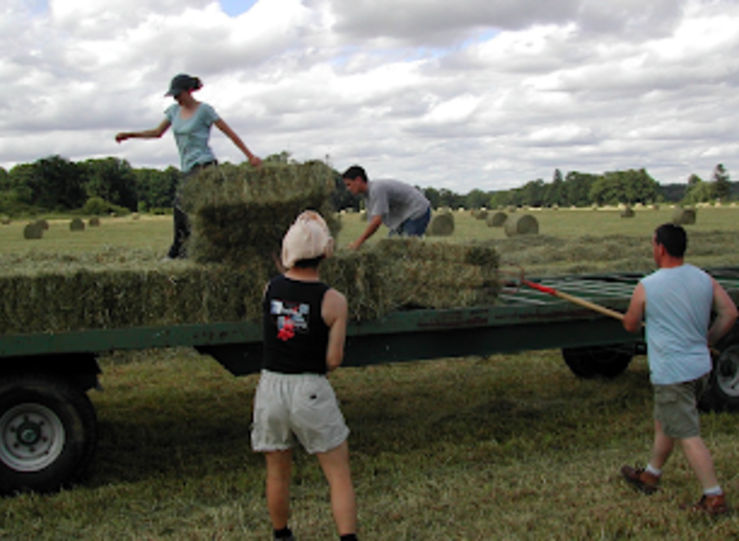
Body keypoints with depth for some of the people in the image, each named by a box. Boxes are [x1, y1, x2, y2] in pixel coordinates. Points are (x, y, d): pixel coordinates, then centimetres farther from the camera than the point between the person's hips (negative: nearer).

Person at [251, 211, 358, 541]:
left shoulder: (270, 289, -3)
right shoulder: (333, 300, -11)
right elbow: (334, 360, -8)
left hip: (270, 388, 4)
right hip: (311, 391, -3)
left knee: (278, 474, 19)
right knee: (339, 476, 6)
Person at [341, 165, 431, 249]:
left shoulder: (377, 189, -25)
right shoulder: (368, 193, 6)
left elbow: (377, 221, -32)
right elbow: (372, 221, 8)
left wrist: (359, 242, -27)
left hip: (417, 212, -10)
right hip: (404, 216, 10)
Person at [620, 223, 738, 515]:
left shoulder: (646, 287, -12)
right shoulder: (704, 279, 3)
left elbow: (630, 326, 2)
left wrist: (638, 316, 25)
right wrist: (707, 341, 14)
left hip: (672, 372, -8)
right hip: (699, 365, 8)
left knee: (688, 434, -4)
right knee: (664, 422, 22)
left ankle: (714, 498, -3)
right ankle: (650, 475, 36)